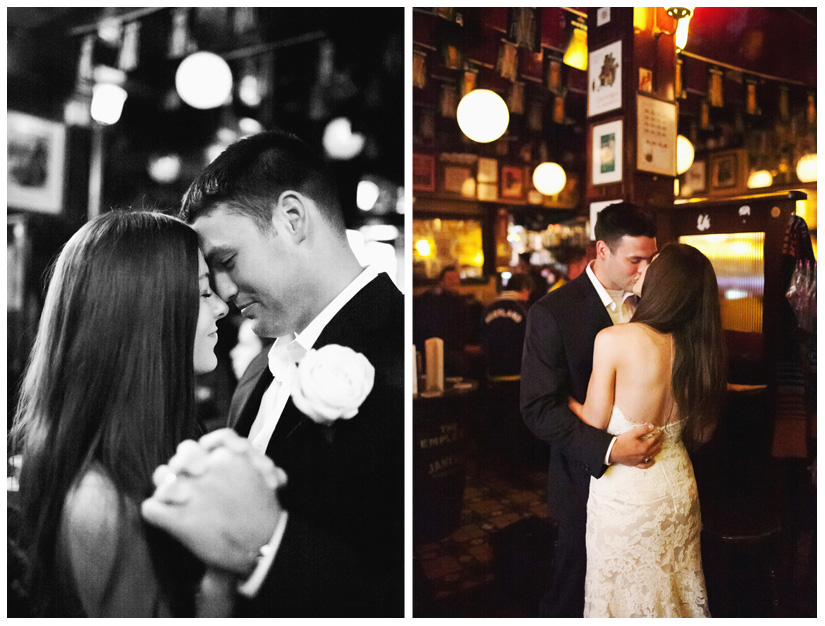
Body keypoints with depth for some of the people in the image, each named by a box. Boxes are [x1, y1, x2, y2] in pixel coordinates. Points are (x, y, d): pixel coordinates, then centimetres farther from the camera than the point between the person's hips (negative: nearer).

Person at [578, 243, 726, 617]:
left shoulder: (613, 339, -21)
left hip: (625, 490, -5)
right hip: (678, 486, 5)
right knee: (675, 590, 24)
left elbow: (595, 420, -13)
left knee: (625, 593, 15)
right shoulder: (696, 346, -5)